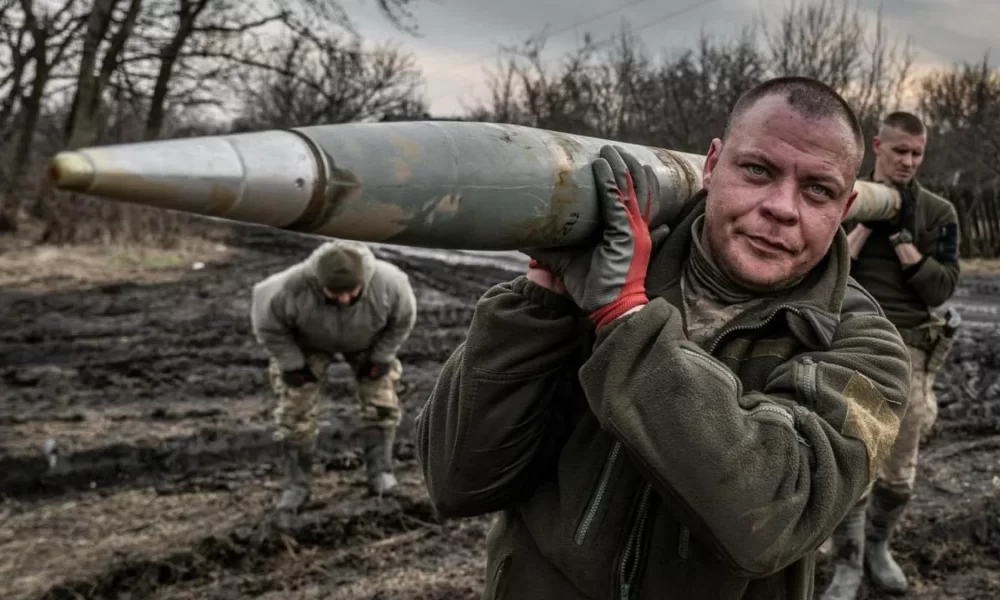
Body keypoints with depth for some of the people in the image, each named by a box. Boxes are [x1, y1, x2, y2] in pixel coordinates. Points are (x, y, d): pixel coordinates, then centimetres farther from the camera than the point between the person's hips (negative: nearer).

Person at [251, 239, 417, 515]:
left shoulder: (387, 282, -38)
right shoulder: (293, 286, -41)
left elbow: (404, 316, -16)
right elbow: (267, 321, -21)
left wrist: (381, 357, -11)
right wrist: (291, 363, -17)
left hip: (367, 340, 1)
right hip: (306, 341, -1)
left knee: (381, 400, -3)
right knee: (295, 409, -6)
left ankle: (380, 471, 13)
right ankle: (296, 484, 7)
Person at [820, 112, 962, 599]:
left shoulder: (938, 212, 6)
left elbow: (941, 289, -4)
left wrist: (900, 234, -11)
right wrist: (868, 221, -11)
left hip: (908, 351, 1)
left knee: (899, 470, 8)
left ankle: (878, 546, 32)